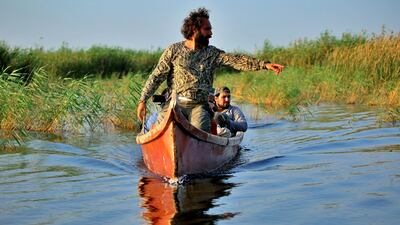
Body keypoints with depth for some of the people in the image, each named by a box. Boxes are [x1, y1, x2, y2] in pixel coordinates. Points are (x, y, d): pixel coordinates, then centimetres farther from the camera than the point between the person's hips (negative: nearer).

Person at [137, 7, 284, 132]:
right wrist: (143, 100, -4)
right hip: (175, 103, -1)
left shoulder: (212, 53, 12)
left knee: (200, 130, -25)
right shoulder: (174, 50, 6)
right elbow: (157, 76, 5)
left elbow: (236, 61, 1)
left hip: (199, 105, 1)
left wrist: (264, 64, -12)